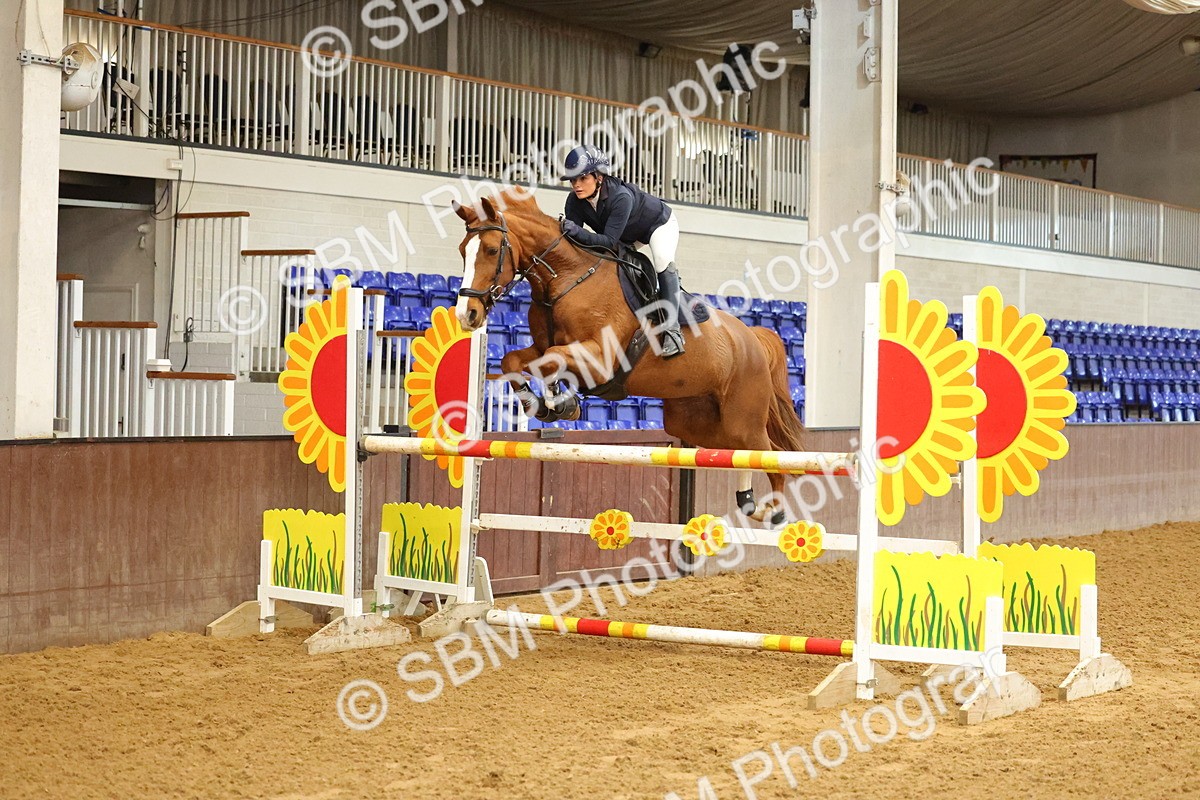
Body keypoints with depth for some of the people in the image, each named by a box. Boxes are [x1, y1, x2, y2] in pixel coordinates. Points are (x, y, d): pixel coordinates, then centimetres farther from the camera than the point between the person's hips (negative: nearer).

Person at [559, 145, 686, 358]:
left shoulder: (621, 197, -43)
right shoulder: (575, 201, -24)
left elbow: (609, 240, -46)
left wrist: (576, 231, -58)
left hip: (660, 224, -7)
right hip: (627, 235, 7)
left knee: (663, 263, -30)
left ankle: (671, 327, -29)